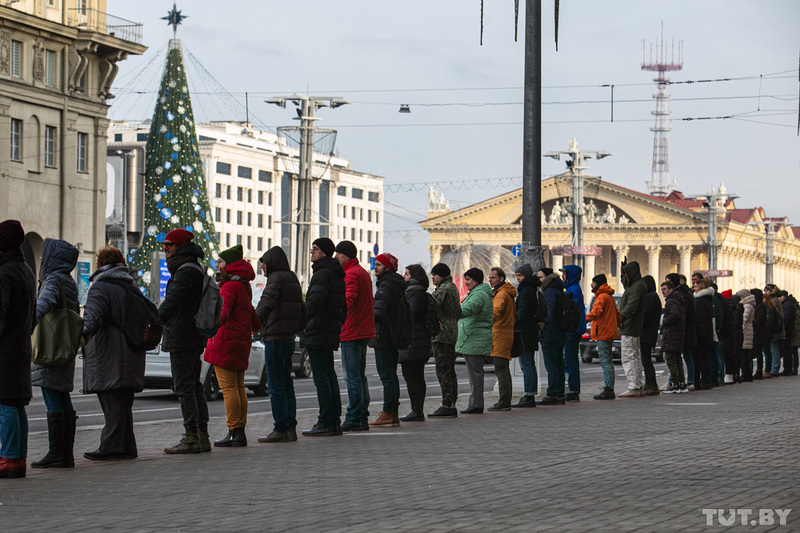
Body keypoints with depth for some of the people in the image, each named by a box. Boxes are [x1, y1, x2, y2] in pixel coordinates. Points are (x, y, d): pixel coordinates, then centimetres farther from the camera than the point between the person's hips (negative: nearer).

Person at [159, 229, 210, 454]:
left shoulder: (186, 271, -14)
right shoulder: (197, 270, 19)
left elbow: (172, 301, -24)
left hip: (182, 340, -10)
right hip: (194, 339, 10)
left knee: (184, 387, -9)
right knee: (194, 387, 13)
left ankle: (192, 438, -11)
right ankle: (202, 437, 15)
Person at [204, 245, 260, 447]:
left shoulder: (229, 287, -12)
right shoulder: (244, 286, 16)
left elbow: (224, 311, -29)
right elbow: (250, 312, 33)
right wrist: (257, 327, 51)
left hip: (226, 342, -9)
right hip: (242, 342, 9)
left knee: (228, 387, -8)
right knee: (238, 387, 11)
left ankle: (235, 432, -11)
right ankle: (240, 431, 12)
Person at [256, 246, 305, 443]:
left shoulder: (276, 279, -10)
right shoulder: (293, 280, 19)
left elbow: (267, 303, -27)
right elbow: (302, 310, 25)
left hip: (275, 338, -9)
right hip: (289, 339, 9)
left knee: (276, 386, -8)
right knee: (287, 385, 13)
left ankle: (280, 430, -8)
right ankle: (290, 427, 14)